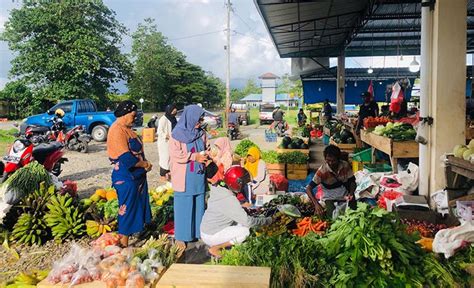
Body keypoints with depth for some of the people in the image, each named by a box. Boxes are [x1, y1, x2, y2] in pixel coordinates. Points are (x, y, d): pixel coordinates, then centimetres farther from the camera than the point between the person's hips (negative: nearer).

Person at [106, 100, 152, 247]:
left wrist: (145, 163, -1)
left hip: (137, 175, 9)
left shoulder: (126, 128, 11)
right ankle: (124, 244, 13)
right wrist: (145, 164, -12)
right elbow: (126, 158, -25)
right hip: (126, 177, -9)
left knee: (138, 207, 18)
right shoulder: (117, 130, -18)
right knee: (127, 209, 1)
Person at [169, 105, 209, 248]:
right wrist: (195, 157, -19)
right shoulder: (177, 134, -9)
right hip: (184, 177, -5)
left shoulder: (201, 134, 7)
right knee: (183, 207, 3)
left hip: (199, 176, 5)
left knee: (199, 205, 12)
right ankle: (181, 236, 15)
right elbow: (175, 154, -16)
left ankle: (198, 231, 26)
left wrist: (206, 155, -5)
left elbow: (206, 149, 18)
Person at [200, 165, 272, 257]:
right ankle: (215, 248, -5)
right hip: (211, 236, -9)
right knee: (245, 231, -16)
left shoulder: (218, 189, -1)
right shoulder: (229, 199, -27)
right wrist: (266, 220, -11)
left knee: (241, 223, 10)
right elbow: (247, 221, -24)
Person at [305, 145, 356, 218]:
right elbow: (308, 188, -24)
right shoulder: (322, 170, -23)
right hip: (330, 198, -3)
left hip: (345, 196, 3)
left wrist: (351, 193, -23)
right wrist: (316, 203, -38)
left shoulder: (345, 165, -14)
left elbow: (352, 181, -1)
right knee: (333, 216, -23)